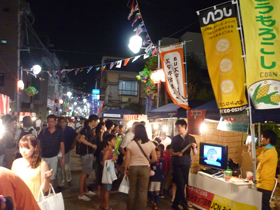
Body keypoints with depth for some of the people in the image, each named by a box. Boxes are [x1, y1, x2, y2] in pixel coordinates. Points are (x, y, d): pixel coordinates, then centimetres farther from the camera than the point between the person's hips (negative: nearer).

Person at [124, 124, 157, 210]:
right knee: (142, 191, 9)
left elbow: (127, 158, -8)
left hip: (133, 168, 1)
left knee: (132, 190, 16)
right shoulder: (150, 144, -6)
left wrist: (125, 169, 4)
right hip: (145, 168, 0)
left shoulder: (131, 143, -9)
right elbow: (155, 158, -4)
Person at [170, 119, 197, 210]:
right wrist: (176, 153, -15)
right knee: (181, 185, -5)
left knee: (182, 185, 8)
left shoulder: (191, 138, 2)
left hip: (186, 164, 2)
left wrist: (194, 147, -20)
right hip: (177, 164, -1)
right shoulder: (175, 138, 1)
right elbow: (171, 151, 6)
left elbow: (195, 153, 2)